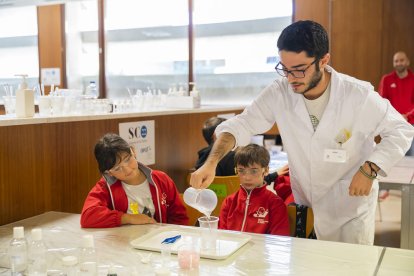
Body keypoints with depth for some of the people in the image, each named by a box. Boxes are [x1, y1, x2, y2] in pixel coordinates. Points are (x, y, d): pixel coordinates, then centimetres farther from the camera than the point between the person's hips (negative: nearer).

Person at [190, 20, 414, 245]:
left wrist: (370, 169, -23)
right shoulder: (279, 93, -17)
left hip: (351, 203, -2)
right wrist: (211, 163, -29)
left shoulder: (359, 95, -22)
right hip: (304, 203, 3)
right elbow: (242, 125, -13)